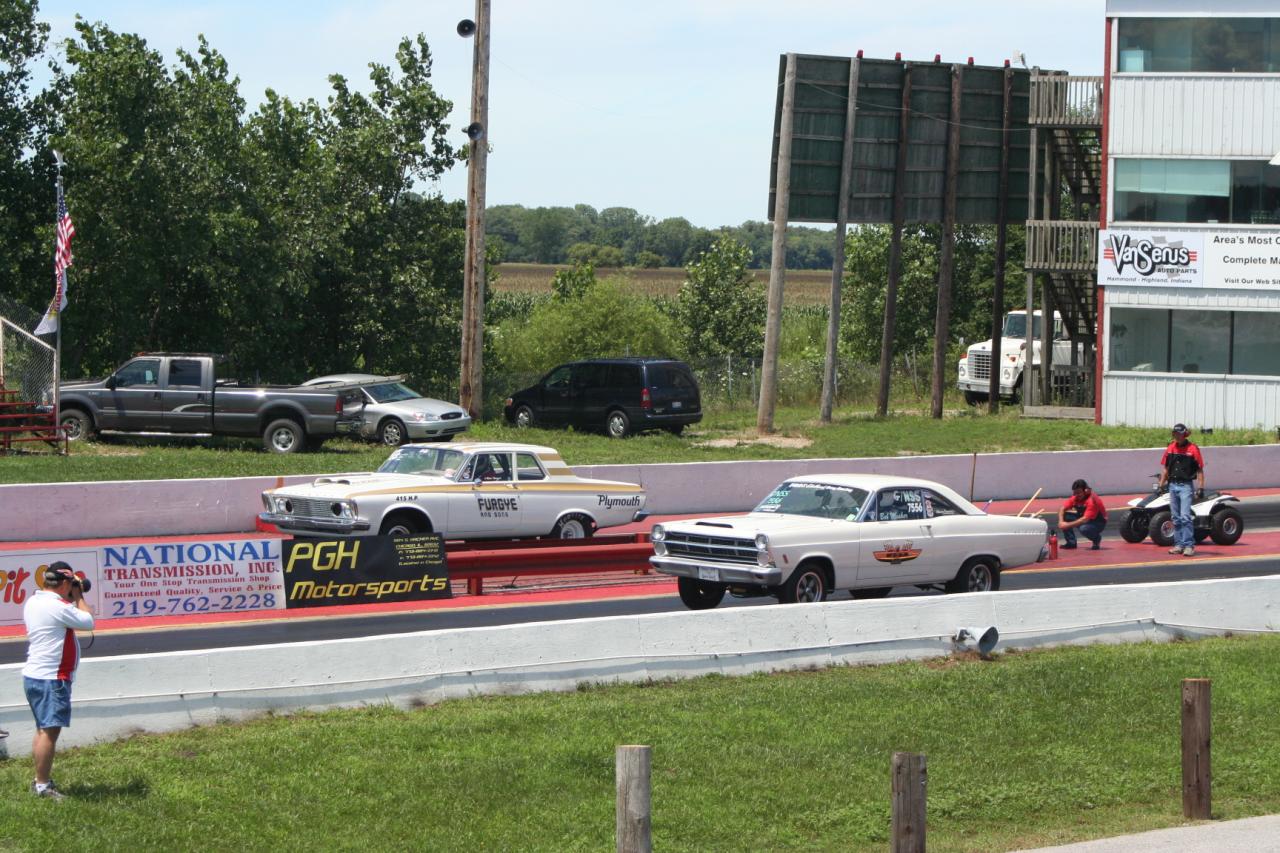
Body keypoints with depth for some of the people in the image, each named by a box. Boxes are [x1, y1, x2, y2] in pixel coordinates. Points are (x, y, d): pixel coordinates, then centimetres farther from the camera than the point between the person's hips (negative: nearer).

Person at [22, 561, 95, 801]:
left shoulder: (33, 602, 9)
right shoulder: (57, 607, -19)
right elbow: (88, 621, -9)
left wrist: (72, 599, 11)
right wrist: (78, 597, 3)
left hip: (34, 675, 10)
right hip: (51, 679, -10)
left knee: (44, 730, 18)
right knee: (50, 731, -7)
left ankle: (41, 780, 24)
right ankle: (42, 786, -7)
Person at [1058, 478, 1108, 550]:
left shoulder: (1092, 500, -29)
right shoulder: (1075, 498, -8)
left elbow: (1085, 519, -36)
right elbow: (1062, 509, -7)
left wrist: (1068, 525, -39)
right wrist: (1061, 521, -28)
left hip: (1098, 523, -7)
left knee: (1084, 529, -39)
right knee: (1065, 515, -12)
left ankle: (1097, 539, -3)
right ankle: (1071, 542, -1)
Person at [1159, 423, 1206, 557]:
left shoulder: (1192, 449, -5)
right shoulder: (1170, 448, 11)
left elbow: (1200, 470, -4)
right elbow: (1166, 469, 17)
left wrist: (1201, 488, -9)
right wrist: (1161, 486, 13)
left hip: (1185, 486, -6)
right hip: (1172, 485, 6)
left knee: (1185, 517, -13)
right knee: (1176, 518, 9)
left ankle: (1189, 545, -12)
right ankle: (1179, 544, 14)